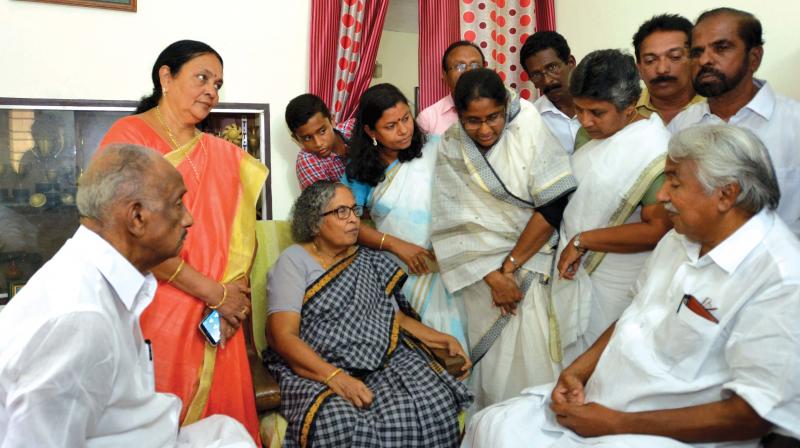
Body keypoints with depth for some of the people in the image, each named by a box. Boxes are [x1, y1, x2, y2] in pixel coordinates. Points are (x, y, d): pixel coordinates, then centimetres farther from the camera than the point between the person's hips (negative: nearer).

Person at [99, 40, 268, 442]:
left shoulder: (222, 154, 12)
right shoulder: (129, 137, -6)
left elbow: (238, 229, 9)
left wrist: (233, 293, -9)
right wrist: (215, 293, -12)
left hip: (219, 315, 5)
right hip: (156, 312, -5)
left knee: (222, 414, 10)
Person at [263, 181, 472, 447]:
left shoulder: (370, 261, 18)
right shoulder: (294, 260, 2)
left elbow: (398, 318, 20)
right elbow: (283, 336, -8)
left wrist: (442, 339, 2)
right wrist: (335, 377, -22)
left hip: (384, 362, 5)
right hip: (316, 369, -4)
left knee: (434, 405, -25)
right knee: (339, 423, -37)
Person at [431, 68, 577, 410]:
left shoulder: (528, 128, -9)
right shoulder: (450, 148, -3)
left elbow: (554, 203, -12)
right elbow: (452, 224, -7)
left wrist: (510, 266, -10)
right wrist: (492, 277, -14)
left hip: (532, 265, -1)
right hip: (480, 273, 1)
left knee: (533, 362, -1)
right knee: (492, 363, 5)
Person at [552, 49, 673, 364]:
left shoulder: (655, 151, -22)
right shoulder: (593, 132, 3)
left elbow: (658, 230, -24)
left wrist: (582, 241, -19)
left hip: (612, 286, -7)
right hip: (576, 268, 7)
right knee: (571, 354, 20)